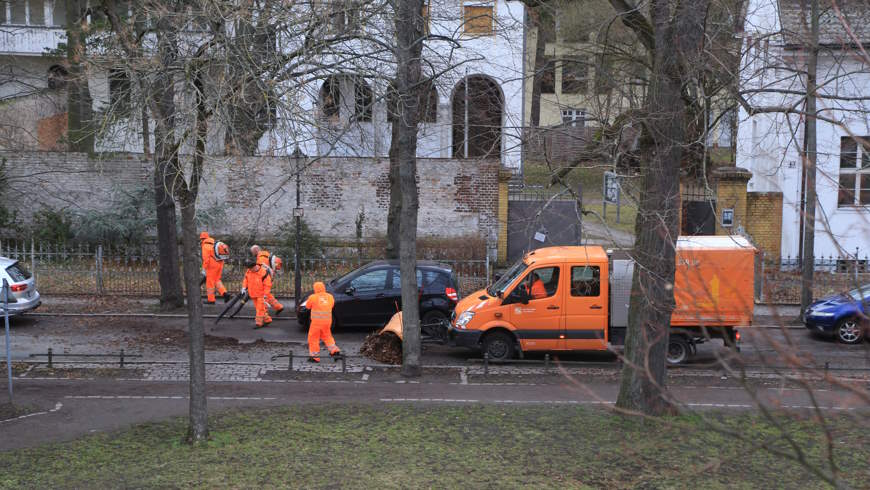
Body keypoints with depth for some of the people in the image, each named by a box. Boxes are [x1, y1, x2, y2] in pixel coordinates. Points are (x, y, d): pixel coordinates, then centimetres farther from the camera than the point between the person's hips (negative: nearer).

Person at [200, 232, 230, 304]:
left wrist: (204, 269, -12)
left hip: (212, 266, -8)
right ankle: (224, 293, -1)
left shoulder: (205, 246, -10)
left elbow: (206, 259, -18)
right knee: (217, 280, 18)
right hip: (220, 264, 8)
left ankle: (211, 299, 7)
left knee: (210, 282, 2)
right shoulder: (213, 244, 16)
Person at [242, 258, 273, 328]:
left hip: (261, 294, -7)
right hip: (253, 294, 7)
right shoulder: (248, 272, -2)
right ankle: (267, 319, 24)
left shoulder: (264, 272, -21)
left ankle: (259, 323, 0)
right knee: (258, 307, 13)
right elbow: (245, 280, 15)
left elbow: (267, 285, -17)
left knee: (260, 308, -6)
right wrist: (244, 288, 1)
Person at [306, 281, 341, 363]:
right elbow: (332, 305, 18)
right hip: (327, 321, 5)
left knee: (313, 338, 5)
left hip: (317, 321, -5)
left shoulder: (313, 297, -10)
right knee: (327, 336, 24)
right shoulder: (330, 297, 4)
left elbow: (308, 306, 5)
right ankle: (334, 350, 17)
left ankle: (315, 357, 6)